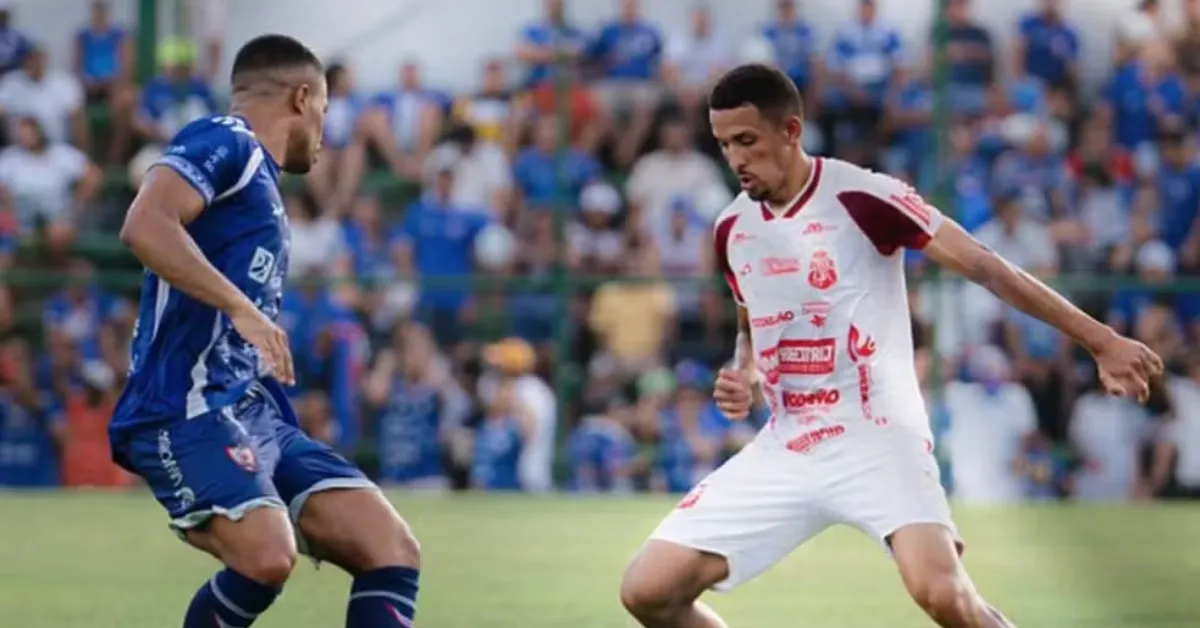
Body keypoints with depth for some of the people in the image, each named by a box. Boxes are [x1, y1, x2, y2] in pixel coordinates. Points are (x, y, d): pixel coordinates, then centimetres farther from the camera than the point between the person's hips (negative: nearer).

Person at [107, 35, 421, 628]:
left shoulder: (261, 176, 24)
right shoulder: (223, 142, -3)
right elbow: (144, 225, -23)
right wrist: (241, 307, -26)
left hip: (259, 418, 9)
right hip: (189, 411, -9)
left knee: (392, 550, -2)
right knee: (269, 556, -30)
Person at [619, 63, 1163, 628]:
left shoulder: (859, 197, -11)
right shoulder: (732, 228, 7)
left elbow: (984, 267, -11)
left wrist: (1100, 340, -14)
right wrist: (743, 377, 2)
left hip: (876, 438, -6)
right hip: (783, 450, 6)